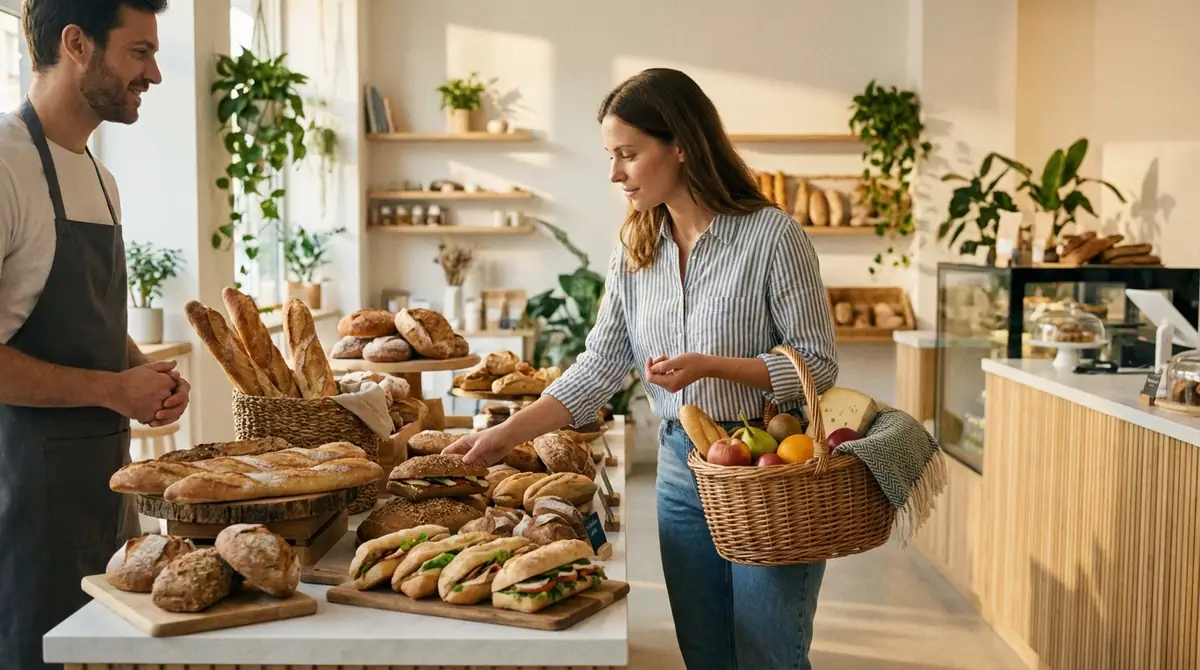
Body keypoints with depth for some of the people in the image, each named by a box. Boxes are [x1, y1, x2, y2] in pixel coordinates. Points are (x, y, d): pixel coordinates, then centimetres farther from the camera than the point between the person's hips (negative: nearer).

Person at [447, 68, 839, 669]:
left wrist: (708, 365, -22)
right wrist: (506, 434, -4)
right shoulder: (635, 249, 6)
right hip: (681, 470, 5)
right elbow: (600, 367, 4)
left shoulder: (771, 235, -12)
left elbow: (817, 364, -10)